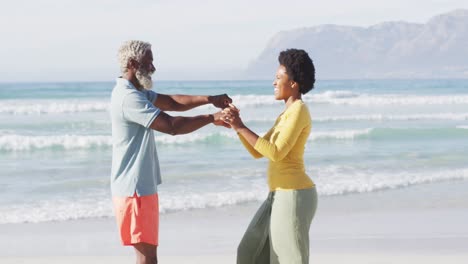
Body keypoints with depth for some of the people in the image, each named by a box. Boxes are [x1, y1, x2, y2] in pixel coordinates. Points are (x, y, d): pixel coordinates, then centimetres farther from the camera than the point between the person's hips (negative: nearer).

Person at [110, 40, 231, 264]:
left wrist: (209, 99, 2)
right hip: (135, 188, -11)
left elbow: (172, 102, 16)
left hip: (141, 186, 11)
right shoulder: (129, 98, -20)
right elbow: (172, 126, -22)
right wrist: (211, 118, -13)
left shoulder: (136, 92, 14)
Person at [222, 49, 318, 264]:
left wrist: (241, 127, -17)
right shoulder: (287, 115, 18)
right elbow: (258, 152, 17)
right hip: (282, 196, 10)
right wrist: (236, 125, 4)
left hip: (293, 196, -10)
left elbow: (276, 153, -22)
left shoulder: (298, 111, -14)